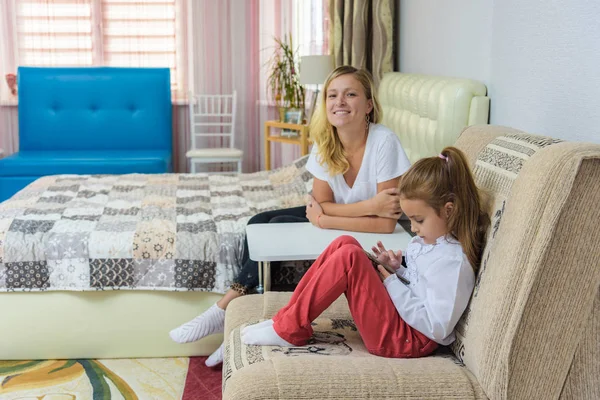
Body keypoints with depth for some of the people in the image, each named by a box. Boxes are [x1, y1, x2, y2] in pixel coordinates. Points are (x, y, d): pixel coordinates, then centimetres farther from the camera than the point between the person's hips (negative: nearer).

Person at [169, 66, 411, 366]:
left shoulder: (384, 142, -28)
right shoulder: (324, 141, -10)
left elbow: (386, 223, -28)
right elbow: (322, 203, -10)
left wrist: (324, 220, -26)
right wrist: (371, 205, -26)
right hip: (333, 216, 7)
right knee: (259, 223, -8)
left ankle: (224, 310, -9)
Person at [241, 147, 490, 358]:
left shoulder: (454, 261, -19)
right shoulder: (428, 239, 8)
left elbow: (436, 328, -23)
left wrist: (392, 285, -17)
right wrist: (397, 270, 2)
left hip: (405, 340, -10)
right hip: (397, 314, 10)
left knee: (348, 256, -23)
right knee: (345, 243, -2)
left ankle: (290, 329, -12)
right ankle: (291, 315, -3)